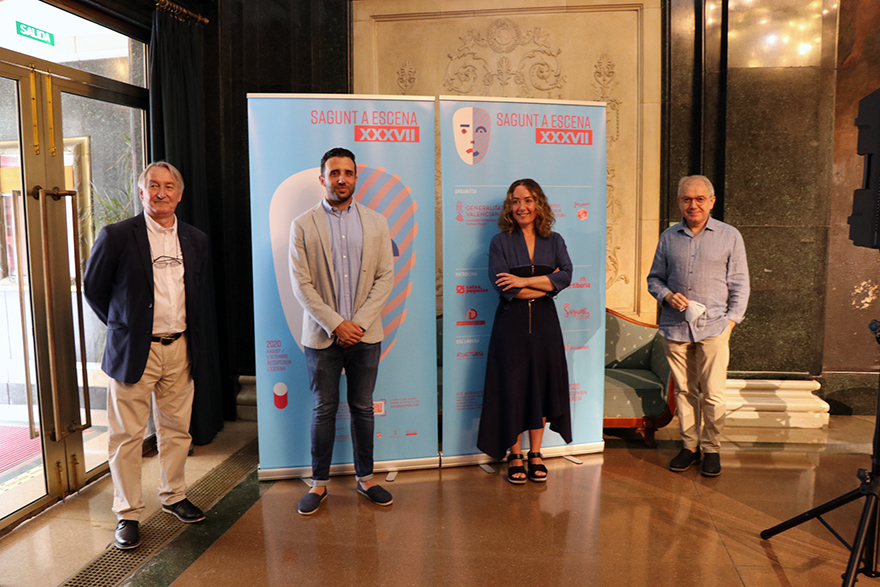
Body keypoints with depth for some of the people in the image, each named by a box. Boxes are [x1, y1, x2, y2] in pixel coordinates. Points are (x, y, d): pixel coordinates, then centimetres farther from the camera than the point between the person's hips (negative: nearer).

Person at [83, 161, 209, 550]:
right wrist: (122, 326, 7)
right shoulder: (117, 236, -5)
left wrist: (187, 330, 13)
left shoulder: (195, 240, 7)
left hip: (179, 350, 4)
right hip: (133, 351, -4)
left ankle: (173, 496, 31)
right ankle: (128, 514, 18)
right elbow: (93, 289, 3)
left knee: (176, 430, 13)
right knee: (127, 435, 4)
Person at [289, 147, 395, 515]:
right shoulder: (303, 226, 1)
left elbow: (385, 277, 2)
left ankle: (365, 478, 25)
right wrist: (336, 324, -12)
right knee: (324, 409, 7)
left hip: (365, 333, 2)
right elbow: (301, 284, -5)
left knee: (363, 408, 10)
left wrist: (359, 322, -9)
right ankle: (319, 484, 21)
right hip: (322, 335, -1)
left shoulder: (376, 223, 7)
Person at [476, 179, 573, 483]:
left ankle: (535, 455, 22)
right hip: (511, 324, -2)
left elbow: (566, 275, -8)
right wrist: (546, 284, -10)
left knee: (542, 386, 7)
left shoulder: (554, 241, 8)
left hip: (544, 323, 3)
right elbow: (502, 287, -13)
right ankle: (515, 456, 17)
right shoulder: (500, 242, 0)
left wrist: (525, 281, -16)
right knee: (512, 388, 2)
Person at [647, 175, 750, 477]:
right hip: (675, 327, 2)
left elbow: (739, 284, 7)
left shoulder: (730, 236, 5)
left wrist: (731, 319, -3)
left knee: (712, 394, -1)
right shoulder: (668, 237, 10)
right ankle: (689, 446, 21)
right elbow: (654, 278, 16)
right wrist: (667, 296, -5)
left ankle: (711, 449, 16)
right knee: (684, 391, 8)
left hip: (713, 328, -2)